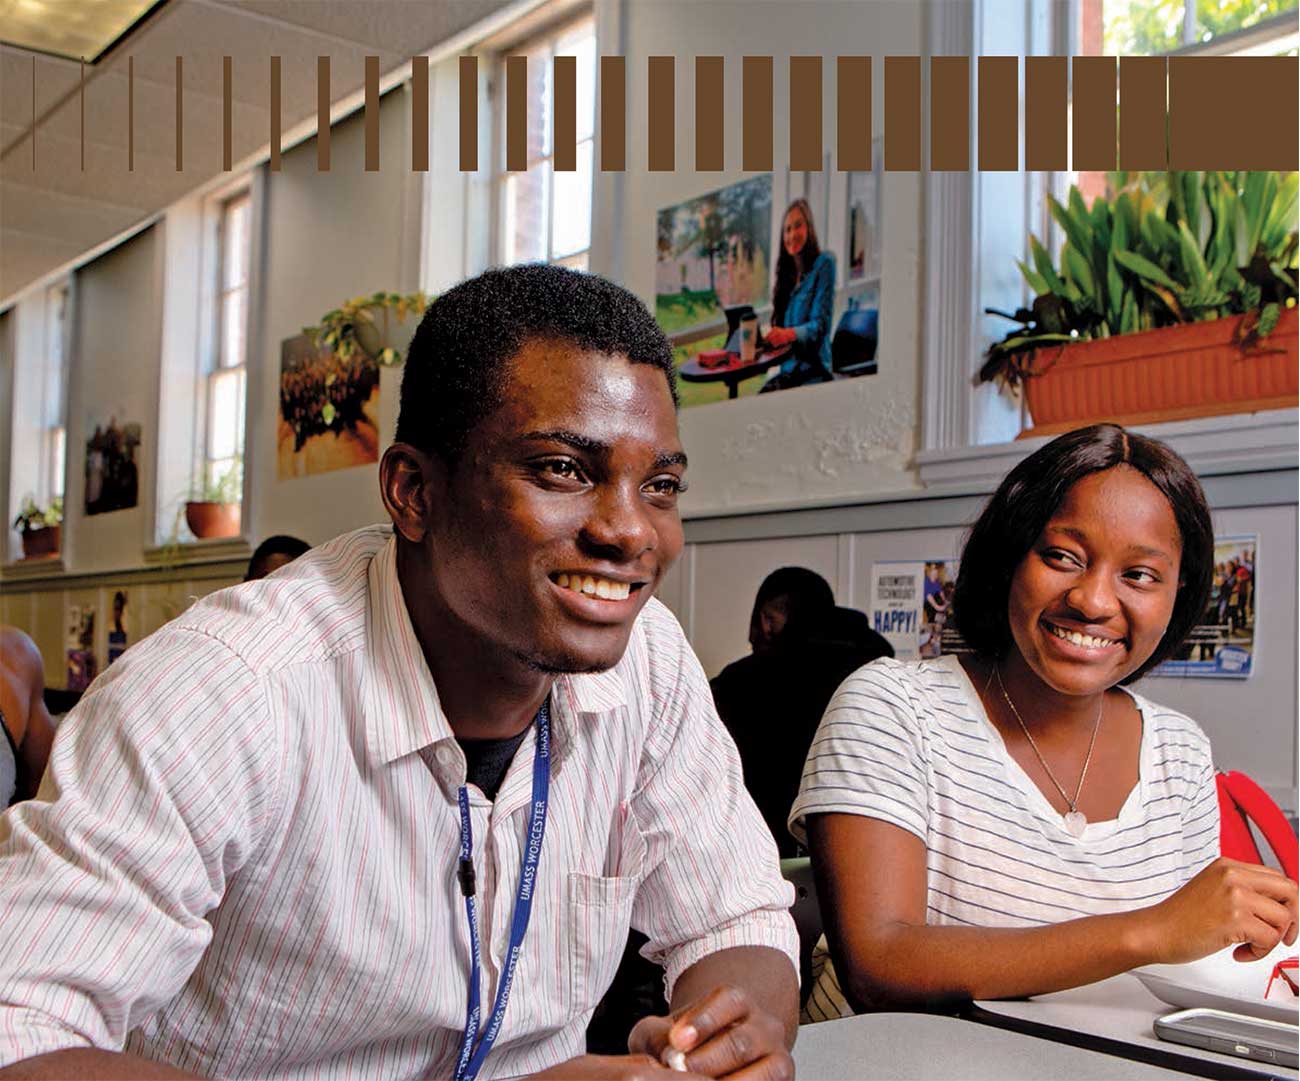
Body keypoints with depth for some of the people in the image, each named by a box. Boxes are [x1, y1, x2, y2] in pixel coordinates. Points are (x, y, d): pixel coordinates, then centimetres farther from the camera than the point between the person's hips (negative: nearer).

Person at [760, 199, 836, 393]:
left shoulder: (823, 263, -1)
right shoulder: (787, 272, 17)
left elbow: (820, 324, -12)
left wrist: (789, 333, -30)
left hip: (814, 369, -5)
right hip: (788, 369, 5)